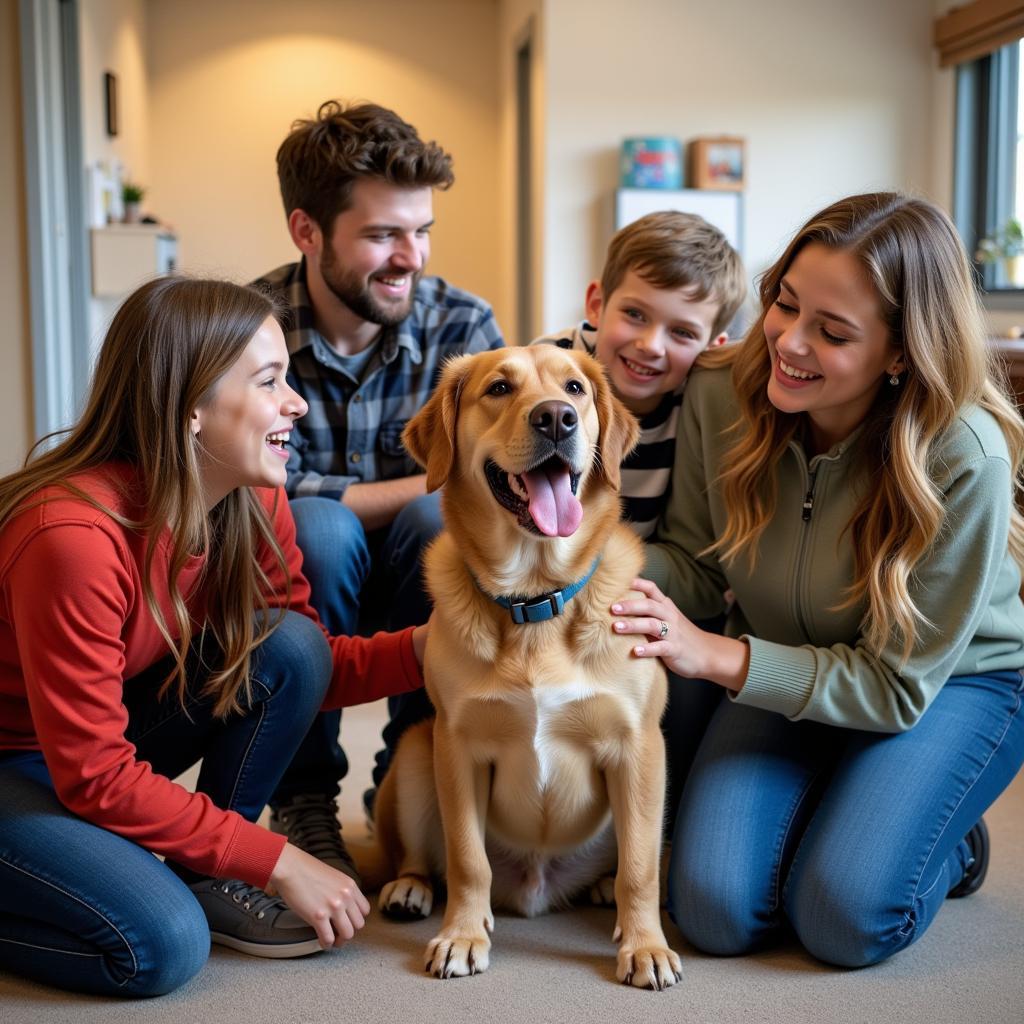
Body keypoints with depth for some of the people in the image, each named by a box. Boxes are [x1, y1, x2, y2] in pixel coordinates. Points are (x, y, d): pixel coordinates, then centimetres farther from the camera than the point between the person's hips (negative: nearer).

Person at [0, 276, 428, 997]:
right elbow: (94, 776, -27)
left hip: (111, 733, 7)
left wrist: (427, 647, -23)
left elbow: (310, 665, -3)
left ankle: (204, 880, 1)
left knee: (289, 645, -14)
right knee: (163, 945, -27)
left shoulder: (254, 504, -10)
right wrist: (277, 861, -23)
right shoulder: (73, 534, -33)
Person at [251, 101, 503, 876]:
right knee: (316, 528, -32)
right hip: (295, 584, -2)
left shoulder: (462, 325, -9)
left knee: (445, 520, -29)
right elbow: (265, 493, -25)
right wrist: (431, 481, -24)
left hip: (419, 584, 2)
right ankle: (303, 797, -12)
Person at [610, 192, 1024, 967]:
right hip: (787, 670, 4)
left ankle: (948, 841, 12)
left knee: (844, 918, -22)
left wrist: (717, 657, -33)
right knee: (715, 911, -14)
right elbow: (694, 561, -8)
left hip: (953, 681, -3)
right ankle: (829, 815, 18)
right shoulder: (723, 392, -19)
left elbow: (900, 684, -23)